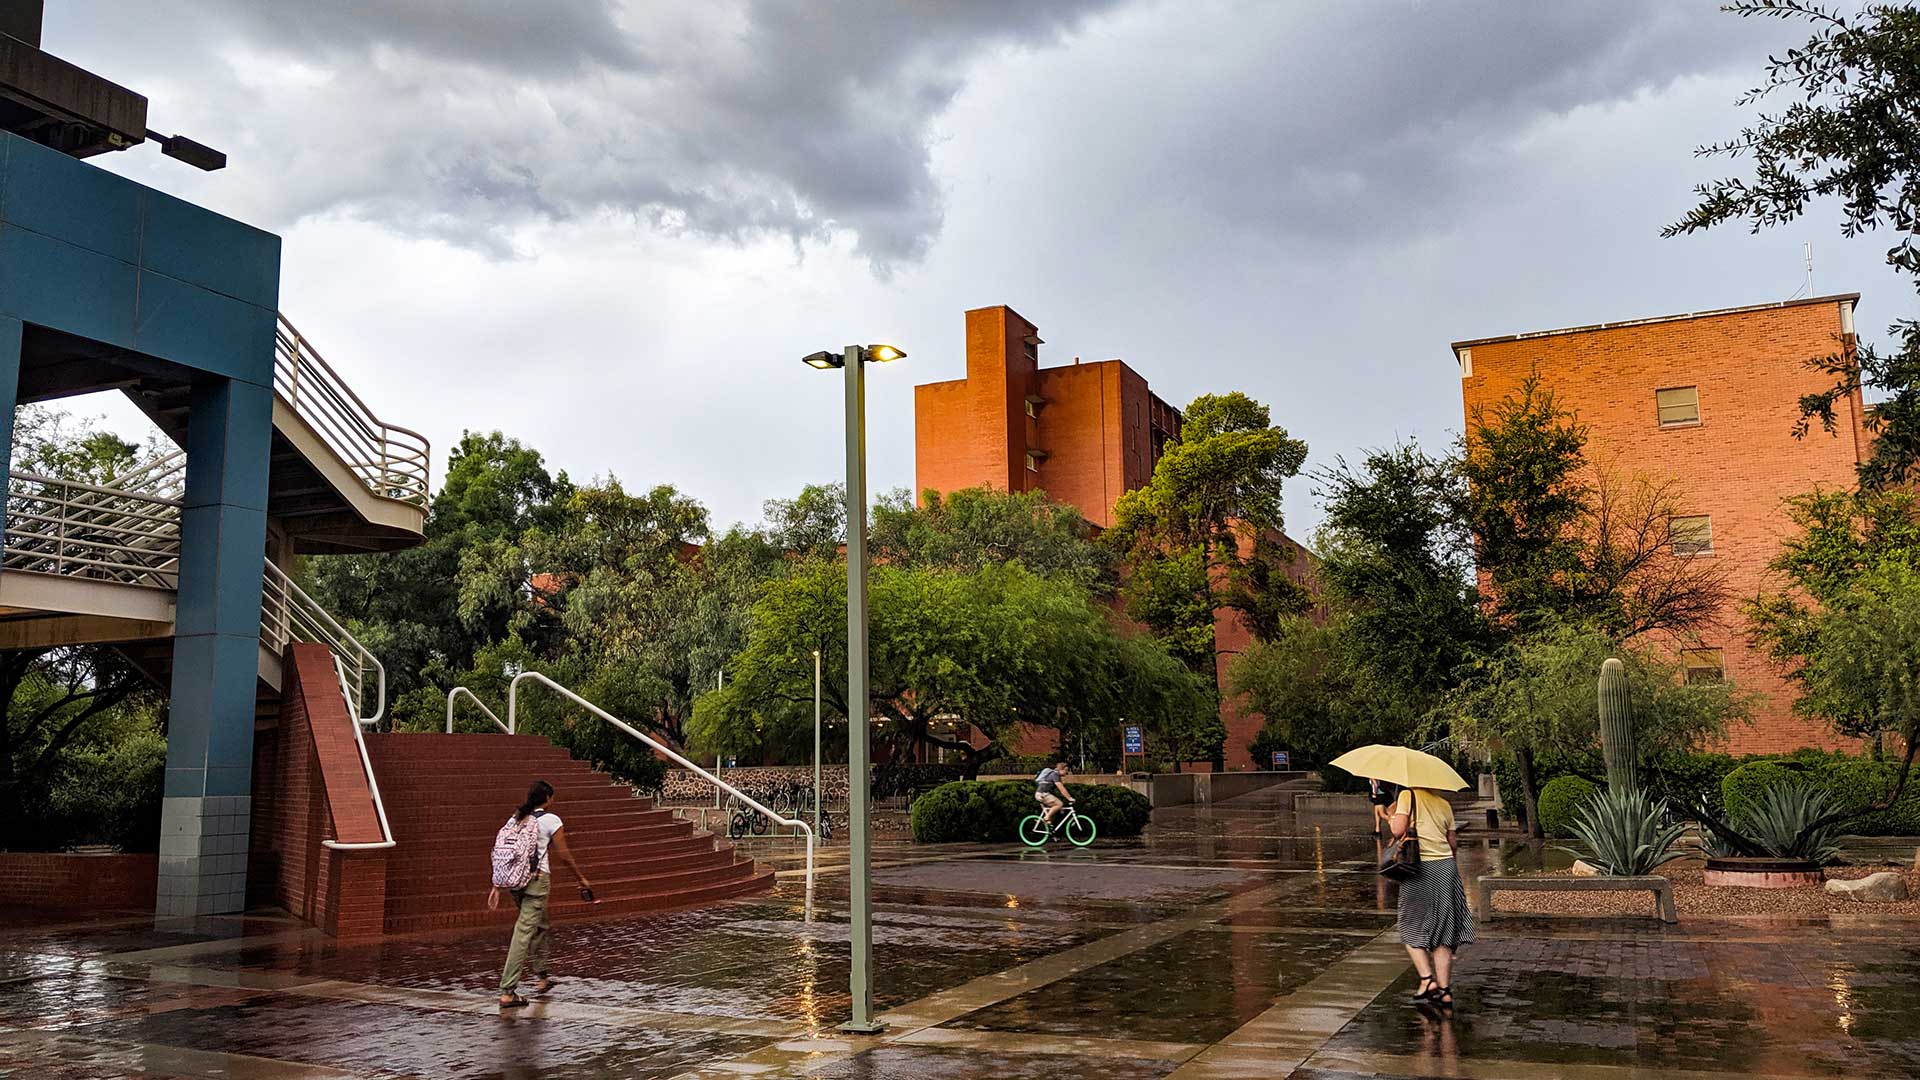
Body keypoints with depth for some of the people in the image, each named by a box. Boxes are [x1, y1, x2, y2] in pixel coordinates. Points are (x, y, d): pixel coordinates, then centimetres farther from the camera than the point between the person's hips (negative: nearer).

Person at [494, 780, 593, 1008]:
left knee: (539, 926, 23)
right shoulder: (551, 820, -5)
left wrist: (498, 885, 12)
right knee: (524, 933, -7)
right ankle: (507, 992, -11)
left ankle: (541, 977, 33)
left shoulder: (515, 819, 11)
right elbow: (564, 855, -3)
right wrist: (581, 879, 8)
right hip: (537, 879, -7)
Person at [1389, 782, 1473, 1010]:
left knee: (1412, 929, 10)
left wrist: (1391, 819, 8)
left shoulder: (1407, 796, -3)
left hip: (1419, 868, -4)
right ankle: (1444, 989, 7)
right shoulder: (1444, 804, 12)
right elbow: (1452, 842, 13)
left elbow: (1398, 830, -14)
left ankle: (1427, 980, -4)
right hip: (1446, 866, 4)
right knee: (1442, 931, 8)